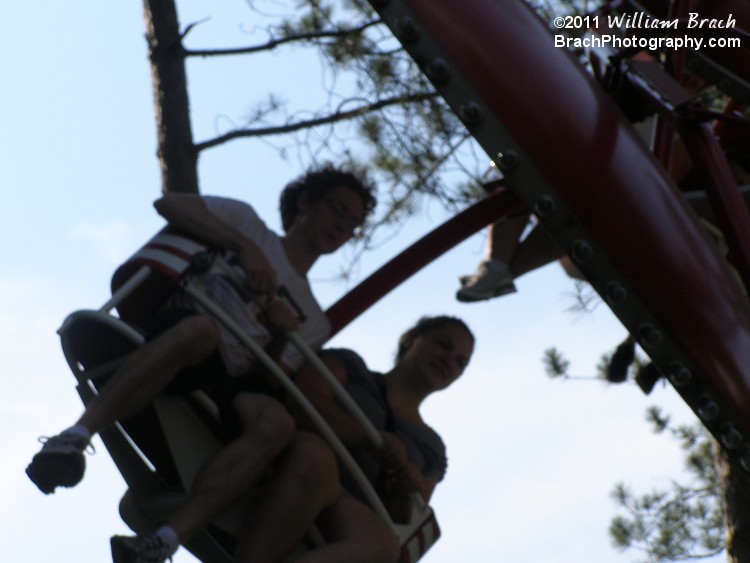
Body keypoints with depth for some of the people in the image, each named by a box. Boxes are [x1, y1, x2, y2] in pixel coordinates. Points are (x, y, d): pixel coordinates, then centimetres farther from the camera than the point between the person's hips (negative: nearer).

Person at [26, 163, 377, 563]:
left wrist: (283, 336, -6)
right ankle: (76, 436, -44)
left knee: (276, 422, -32)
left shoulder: (314, 322, 29)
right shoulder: (246, 223, 21)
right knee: (199, 328, -40)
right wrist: (245, 246, -6)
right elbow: (169, 203, 5)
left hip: (229, 382, 3)